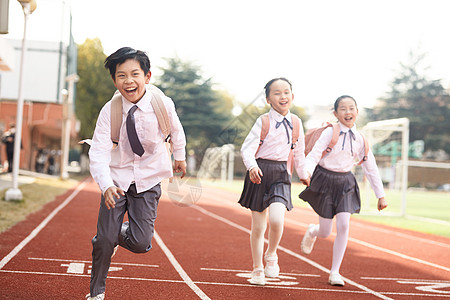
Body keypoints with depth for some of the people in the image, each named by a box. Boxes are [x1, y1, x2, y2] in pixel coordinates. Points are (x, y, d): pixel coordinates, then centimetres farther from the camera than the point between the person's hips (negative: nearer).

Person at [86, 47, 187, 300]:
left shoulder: (163, 104, -14)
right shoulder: (109, 111, -16)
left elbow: (176, 130, 8)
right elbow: (99, 152, -21)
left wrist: (180, 157, 26)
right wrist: (106, 185, -38)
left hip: (148, 181, 0)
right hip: (117, 179, 0)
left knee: (140, 244, -11)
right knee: (104, 241, -5)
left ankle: (120, 234, 27)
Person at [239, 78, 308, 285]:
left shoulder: (295, 122, 5)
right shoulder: (263, 121, -7)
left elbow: (299, 152, 19)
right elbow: (247, 148, -13)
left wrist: (303, 174, 26)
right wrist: (252, 166, -31)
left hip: (281, 173, 2)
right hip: (260, 173, -2)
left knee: (276, 221, -20)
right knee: (258, 227, 4)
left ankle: (271, 256, 8)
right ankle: (257, 270, 21)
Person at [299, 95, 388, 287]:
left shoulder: (360, 139, 1)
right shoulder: (330, 133, -11)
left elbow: (370, 168, 7)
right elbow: (313, 155, -16)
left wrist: (381, 196, 8)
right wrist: (307, 173, -37)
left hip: (345, 183, 3)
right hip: (326, 181, -3)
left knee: (343, 226, -12)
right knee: (325, 232, 2)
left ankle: (335, 272, -1)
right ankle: (312, 231, 42)